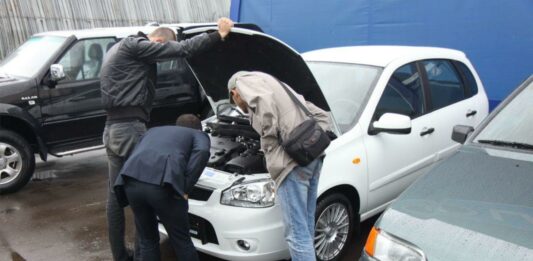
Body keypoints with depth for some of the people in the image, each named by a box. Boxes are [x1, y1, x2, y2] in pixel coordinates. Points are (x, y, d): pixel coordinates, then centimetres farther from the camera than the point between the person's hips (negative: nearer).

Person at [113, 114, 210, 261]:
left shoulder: (154, 131, 40)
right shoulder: (198, 135, 26)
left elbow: (135, 156, 26)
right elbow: (202, 152, 1)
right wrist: (185, 188, 2)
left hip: (132, 182, 4)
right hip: (162, 184, -4)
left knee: (147, 241, 24)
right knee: (181, 240, 16)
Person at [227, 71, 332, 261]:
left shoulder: (247, 83, 8)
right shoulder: (276, 86, 34)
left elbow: (265, 105, -18)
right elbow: (321, 116, 29)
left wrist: (269, 145, -5)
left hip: (293, 160, -9)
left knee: (296, 231, -5)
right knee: (306, 226, 17)